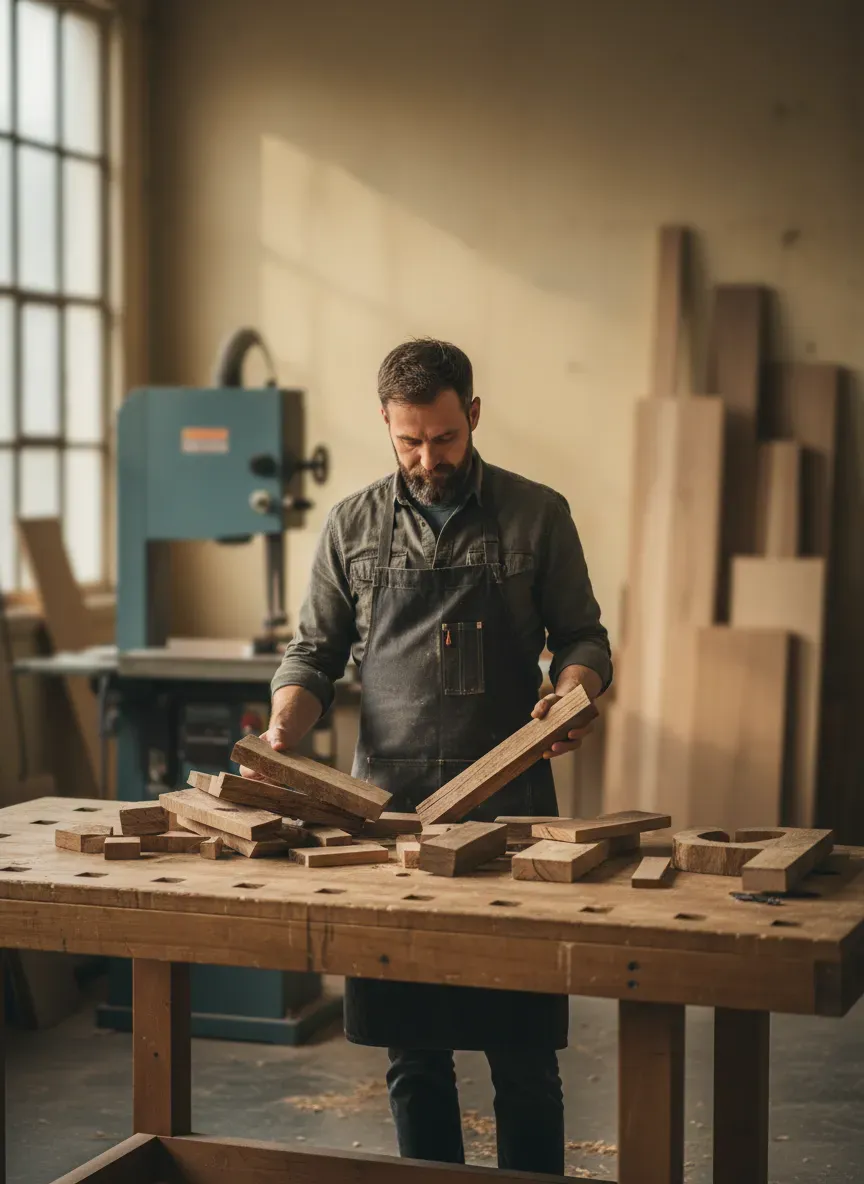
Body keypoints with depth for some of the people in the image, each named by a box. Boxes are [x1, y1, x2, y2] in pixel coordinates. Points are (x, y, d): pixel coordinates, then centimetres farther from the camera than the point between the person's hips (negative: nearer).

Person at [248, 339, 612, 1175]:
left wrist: (572, 692, -14)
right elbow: (315, 650, 10)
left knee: (523, 1051, 2)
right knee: (411, 1050, 9)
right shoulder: (354, 525, 7)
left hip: (510, 802, -1)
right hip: (389, 804, 2)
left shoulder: (536, 516, 3)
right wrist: (286, 724, -8)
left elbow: (582, 636, 8)